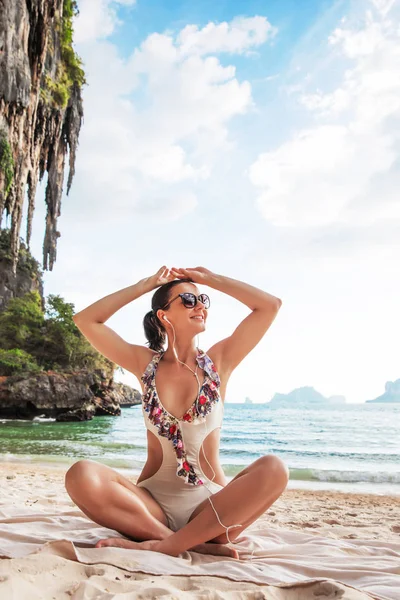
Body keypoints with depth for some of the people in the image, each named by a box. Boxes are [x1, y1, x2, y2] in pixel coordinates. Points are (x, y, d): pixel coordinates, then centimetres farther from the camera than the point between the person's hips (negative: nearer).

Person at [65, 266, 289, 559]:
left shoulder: (218, 361, 5)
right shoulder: (147, 364, 7)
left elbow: (271, 305, -2)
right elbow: (85, 320, 2)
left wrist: (209, 278, 4)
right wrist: (146, 285, 4)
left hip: (210, 505, 0)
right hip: (153, 501, 1)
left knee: (274, 468, -29)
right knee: (82, 476, -27)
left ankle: (162, 546, -27)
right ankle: (199, 543, -24)